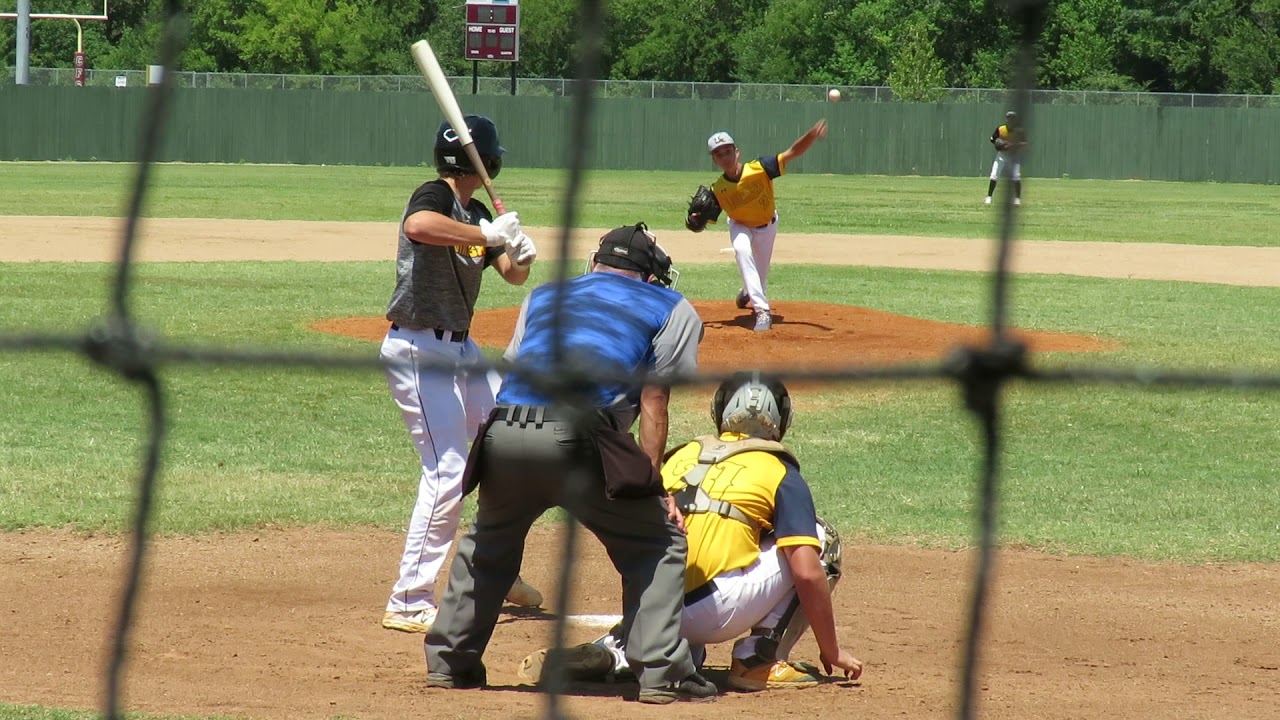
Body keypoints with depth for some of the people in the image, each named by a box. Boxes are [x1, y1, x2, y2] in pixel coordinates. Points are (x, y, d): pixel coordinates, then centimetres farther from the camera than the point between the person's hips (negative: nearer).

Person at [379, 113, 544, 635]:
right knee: (447, 472, -14)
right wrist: (487, 234, -33)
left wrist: (519, 257, -8)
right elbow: (417, 226, -39)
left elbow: (511, 274, 14)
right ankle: (409, 604, -11)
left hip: (459, 348, 10)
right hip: (419, 350, -10)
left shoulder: (474, 213, 13)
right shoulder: (435, 196, -15)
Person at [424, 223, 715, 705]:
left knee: (488, 542, 29)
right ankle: (661, 673, -2)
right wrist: (651, 483, 9)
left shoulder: (542, 297, 34)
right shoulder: (671, 308, 23)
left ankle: (449, 661, 28)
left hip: (502, 431, 5)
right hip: (576, 436, -4)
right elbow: (653, 399, 12)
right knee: (658, 543, 9)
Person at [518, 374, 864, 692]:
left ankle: (613, 652, 9)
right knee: (822, 540, 11)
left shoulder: (681, 456, 21)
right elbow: (807, 573, -3)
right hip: (709, 611, -5)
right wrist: (831, 651, 8)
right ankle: (757, 660, 5)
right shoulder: (780, 473, 6)